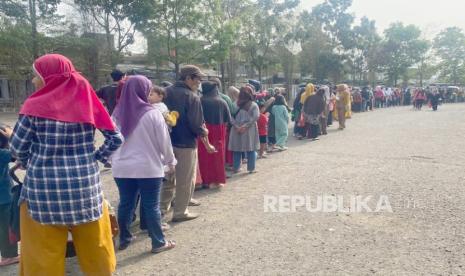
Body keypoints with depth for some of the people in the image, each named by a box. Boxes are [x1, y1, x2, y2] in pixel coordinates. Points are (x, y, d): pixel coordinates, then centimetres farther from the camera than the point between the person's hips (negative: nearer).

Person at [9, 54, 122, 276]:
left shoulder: (35, 106, -7)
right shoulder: (87, 102, 0)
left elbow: (17, 149, 1)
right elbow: (116, 139, 1)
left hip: (43, 189, -2)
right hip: (86, 186, 3)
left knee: (44, 258, 14)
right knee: (95, 251, 18)